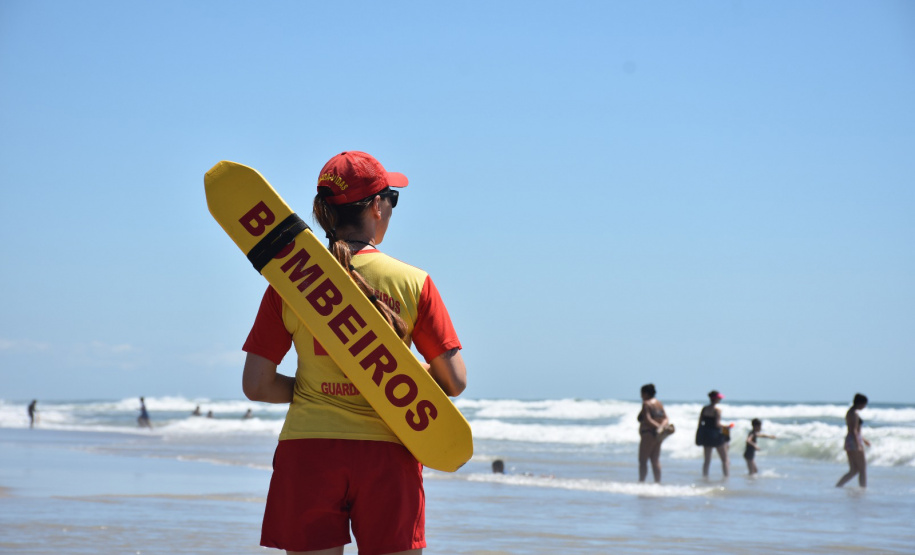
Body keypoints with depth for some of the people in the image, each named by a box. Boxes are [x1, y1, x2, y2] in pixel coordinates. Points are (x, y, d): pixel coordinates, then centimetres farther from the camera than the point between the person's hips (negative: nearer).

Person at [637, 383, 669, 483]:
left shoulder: (646, 404, -10)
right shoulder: (659, 404, 15)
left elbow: (647, 419, -20)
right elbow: (665, 418, 8)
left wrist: (657, 426, -22)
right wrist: (662, 426, -9)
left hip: (648, 434, -8)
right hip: (657, 436, 8)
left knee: (643, 461, -5)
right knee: (655, 461, 9)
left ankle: (641, 481, -10)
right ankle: (658, 482, 5)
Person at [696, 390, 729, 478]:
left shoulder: (704, 408, 5)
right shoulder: (717, 409, -14)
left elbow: (700, 422, 6)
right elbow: (717, 424, -19)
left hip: (705, 434, 6)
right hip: (715, 434, -6)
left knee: (707, 460, 14)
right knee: (725, 459, 3)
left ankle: (705, 476, 11)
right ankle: (726, 476, -4)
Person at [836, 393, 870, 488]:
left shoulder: (849, 412, 16)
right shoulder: (854, 413, -14)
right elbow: (854, 431, -21)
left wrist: (863, 440, 32)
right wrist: (858, 445, -25)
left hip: (848, 441, 10)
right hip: (855, 441, -10)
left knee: (853, 470, 9)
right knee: (863, 469, -3)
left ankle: (837, 486, 1)